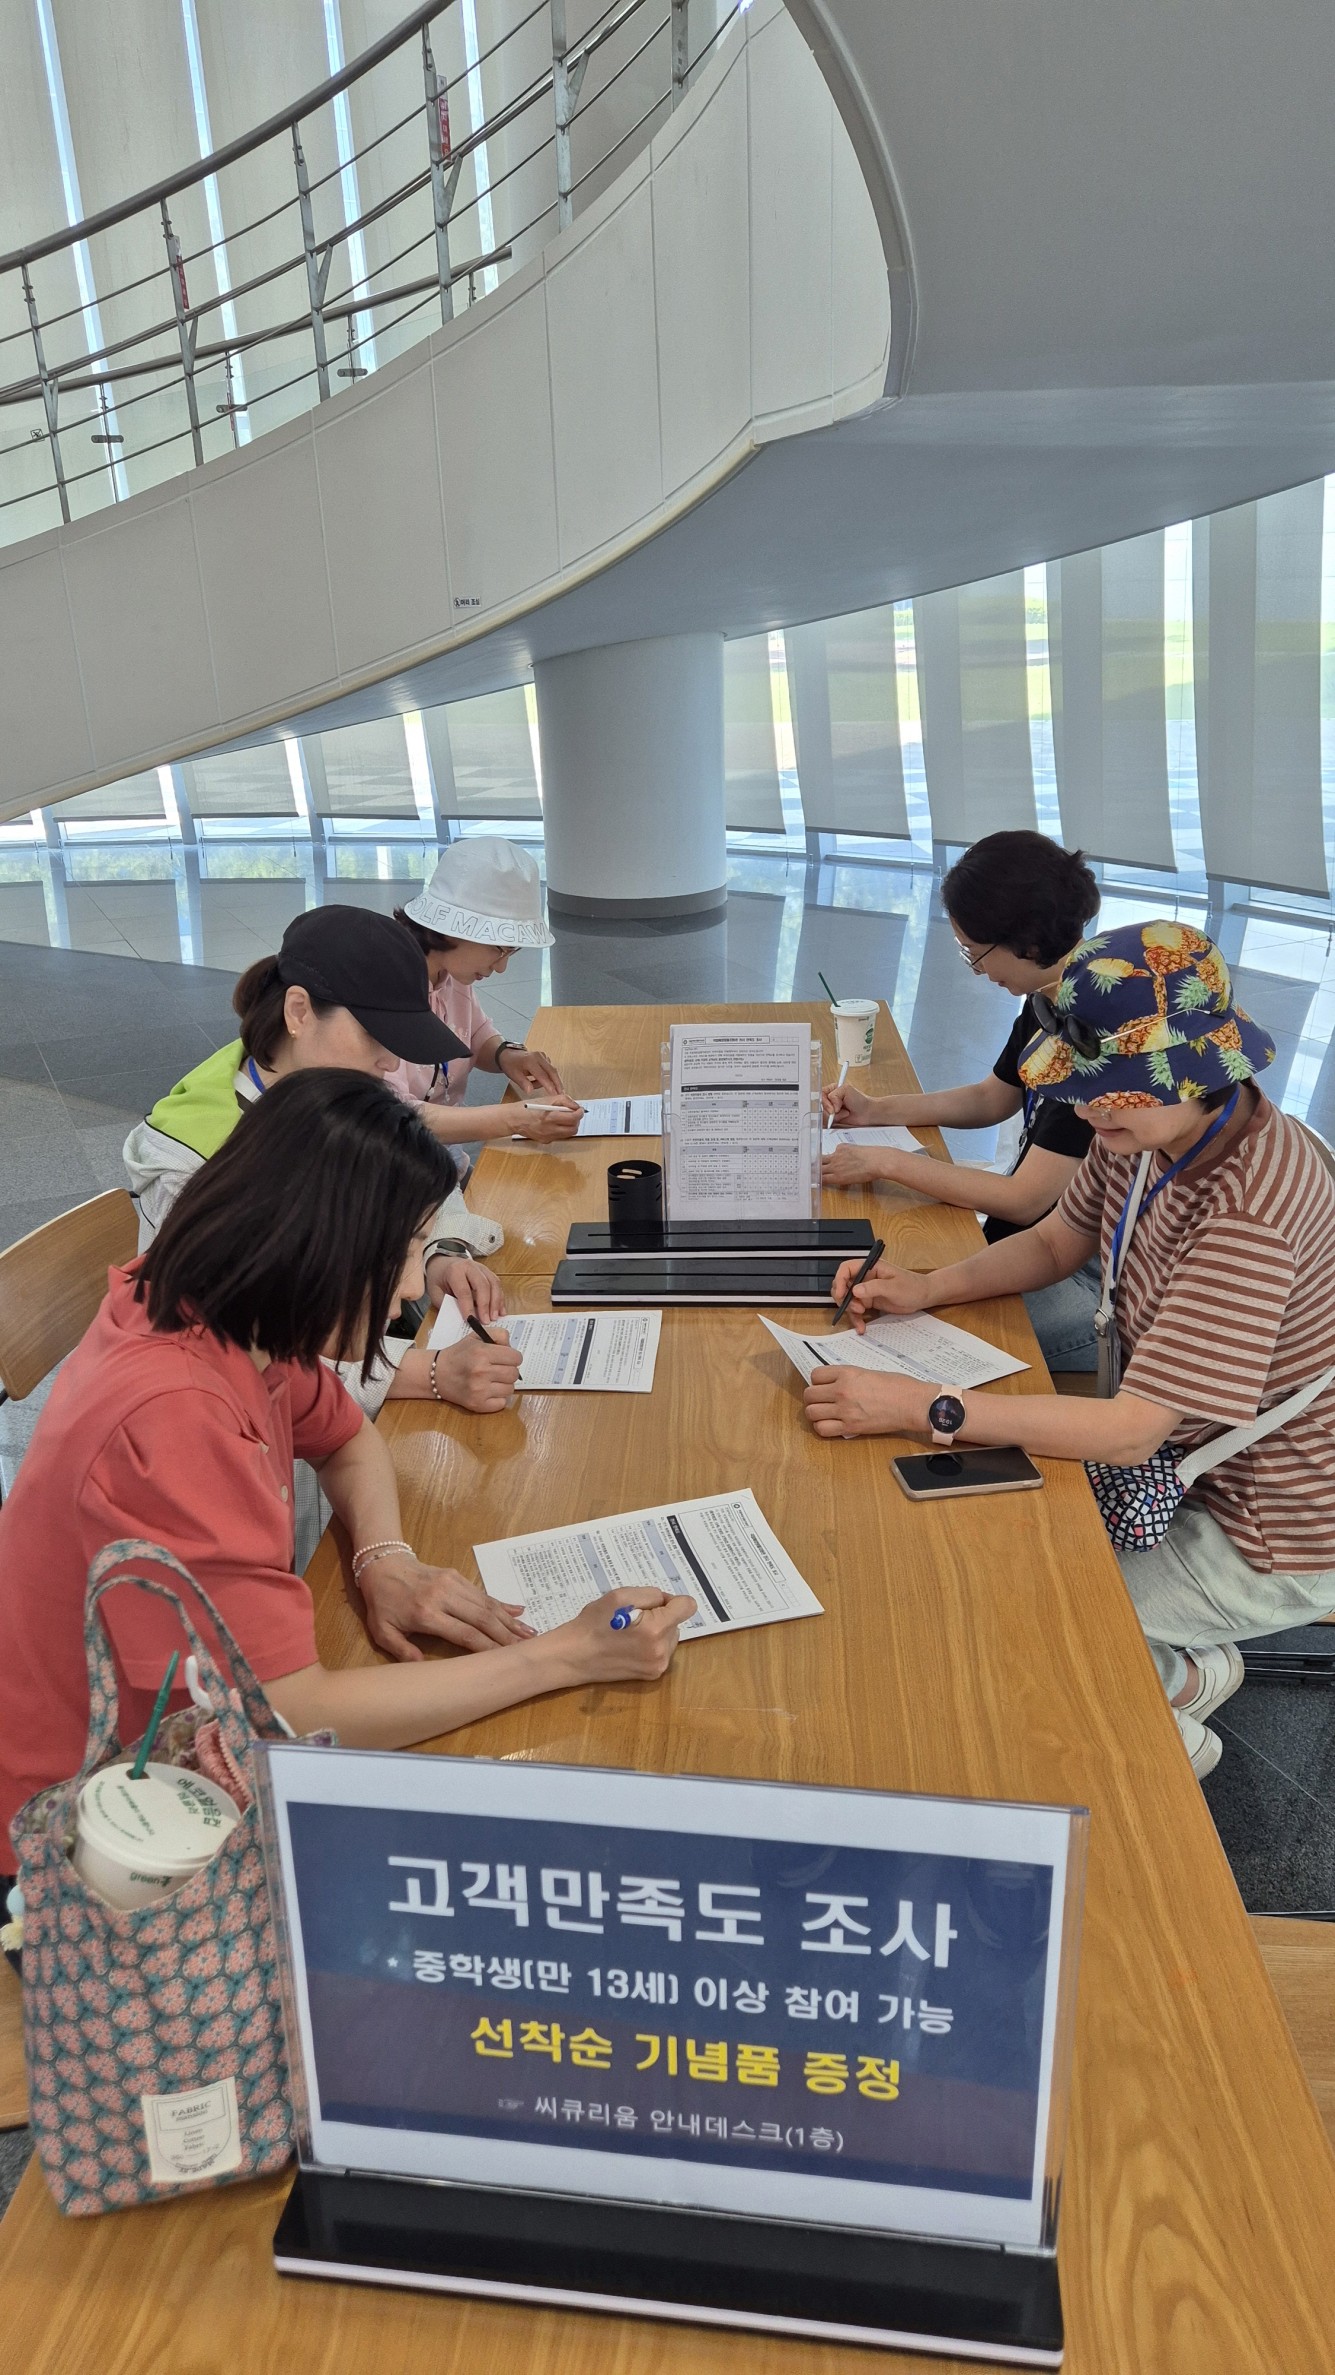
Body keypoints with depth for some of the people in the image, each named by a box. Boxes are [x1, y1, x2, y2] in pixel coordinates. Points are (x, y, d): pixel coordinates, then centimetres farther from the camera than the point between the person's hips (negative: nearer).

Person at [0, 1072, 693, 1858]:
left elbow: (347, 1435, 11)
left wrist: (388, 1560, -10)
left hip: (185, 1725, 7)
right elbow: (298, 1718, -33)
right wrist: (571, 1655, -27)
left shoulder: (226, 1315, -9)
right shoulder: (169, 1421, -35)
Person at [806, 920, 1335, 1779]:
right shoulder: (1150, 1126, -8)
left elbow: (1130, 1433, -35)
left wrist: (920, 1408, -36)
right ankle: (1183, 1667, 25)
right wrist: (926, 1287, -9)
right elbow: (1057, 1242, 8)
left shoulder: (1252, 1209, -35)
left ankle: (1172, 1693, 18)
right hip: (1187, 1458, 8)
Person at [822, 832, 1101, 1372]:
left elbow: (1024, 1200, -24)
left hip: (1086, 1276, -9)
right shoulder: (1048, 1000, 4)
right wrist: (876, 1110, 10)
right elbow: (991, 1099, 21)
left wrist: (886, 1162, -18)